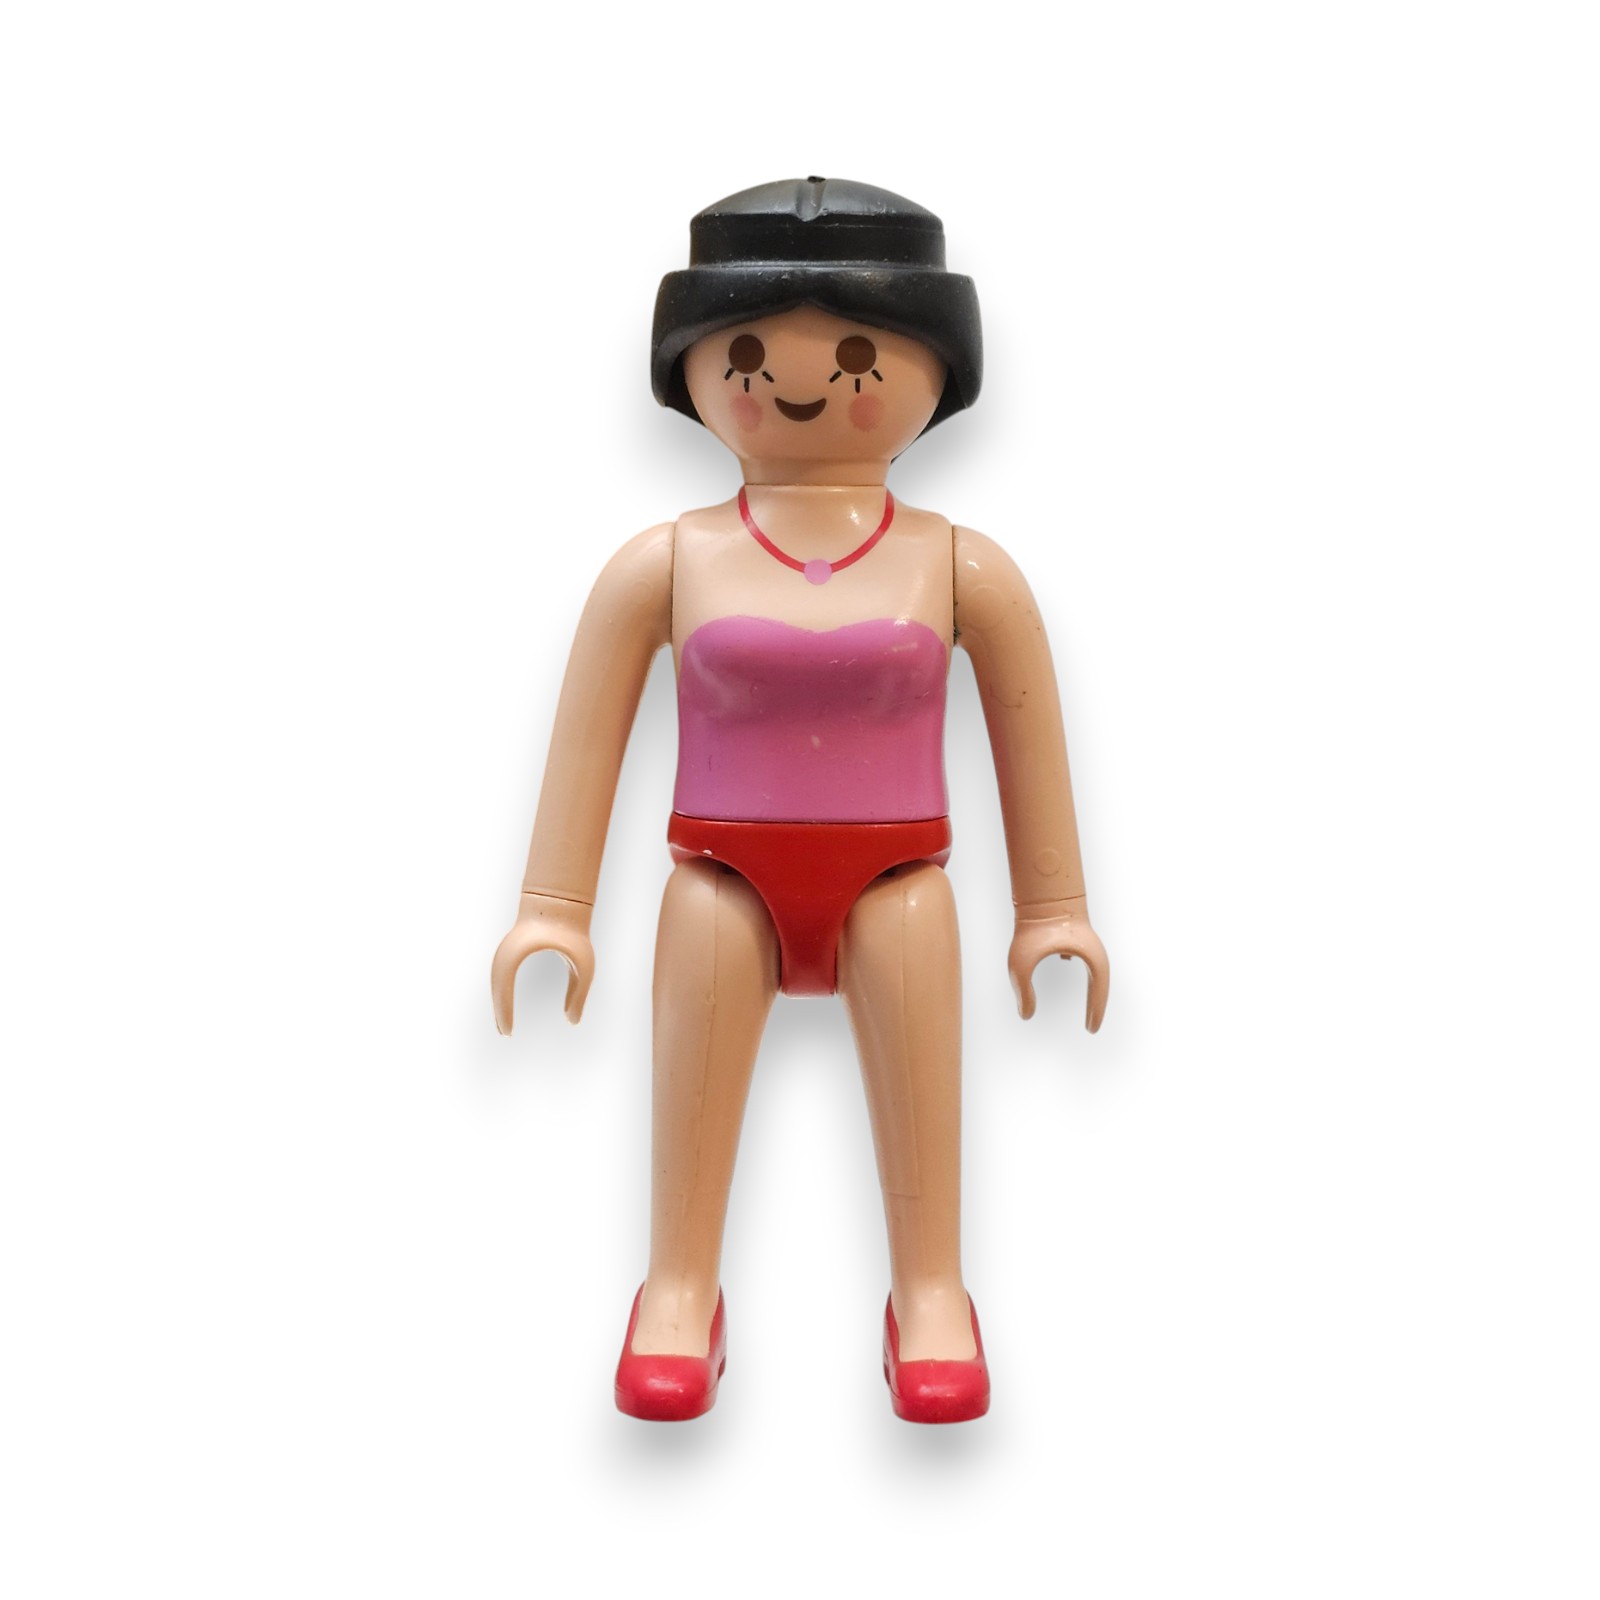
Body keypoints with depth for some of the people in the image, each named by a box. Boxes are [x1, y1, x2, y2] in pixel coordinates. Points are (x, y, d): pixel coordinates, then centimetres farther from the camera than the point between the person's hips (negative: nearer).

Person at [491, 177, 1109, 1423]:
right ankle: (682, 1290, 17)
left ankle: (931, 1294, 17)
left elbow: (1030, 733, 3)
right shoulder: (669, 563, -4)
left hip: (896, 883, 0)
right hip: (726, 881, 0)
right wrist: (554, 908, 0)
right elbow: (588, 733, 0)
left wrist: (1055, 908, 5)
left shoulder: (964, 567, -3)